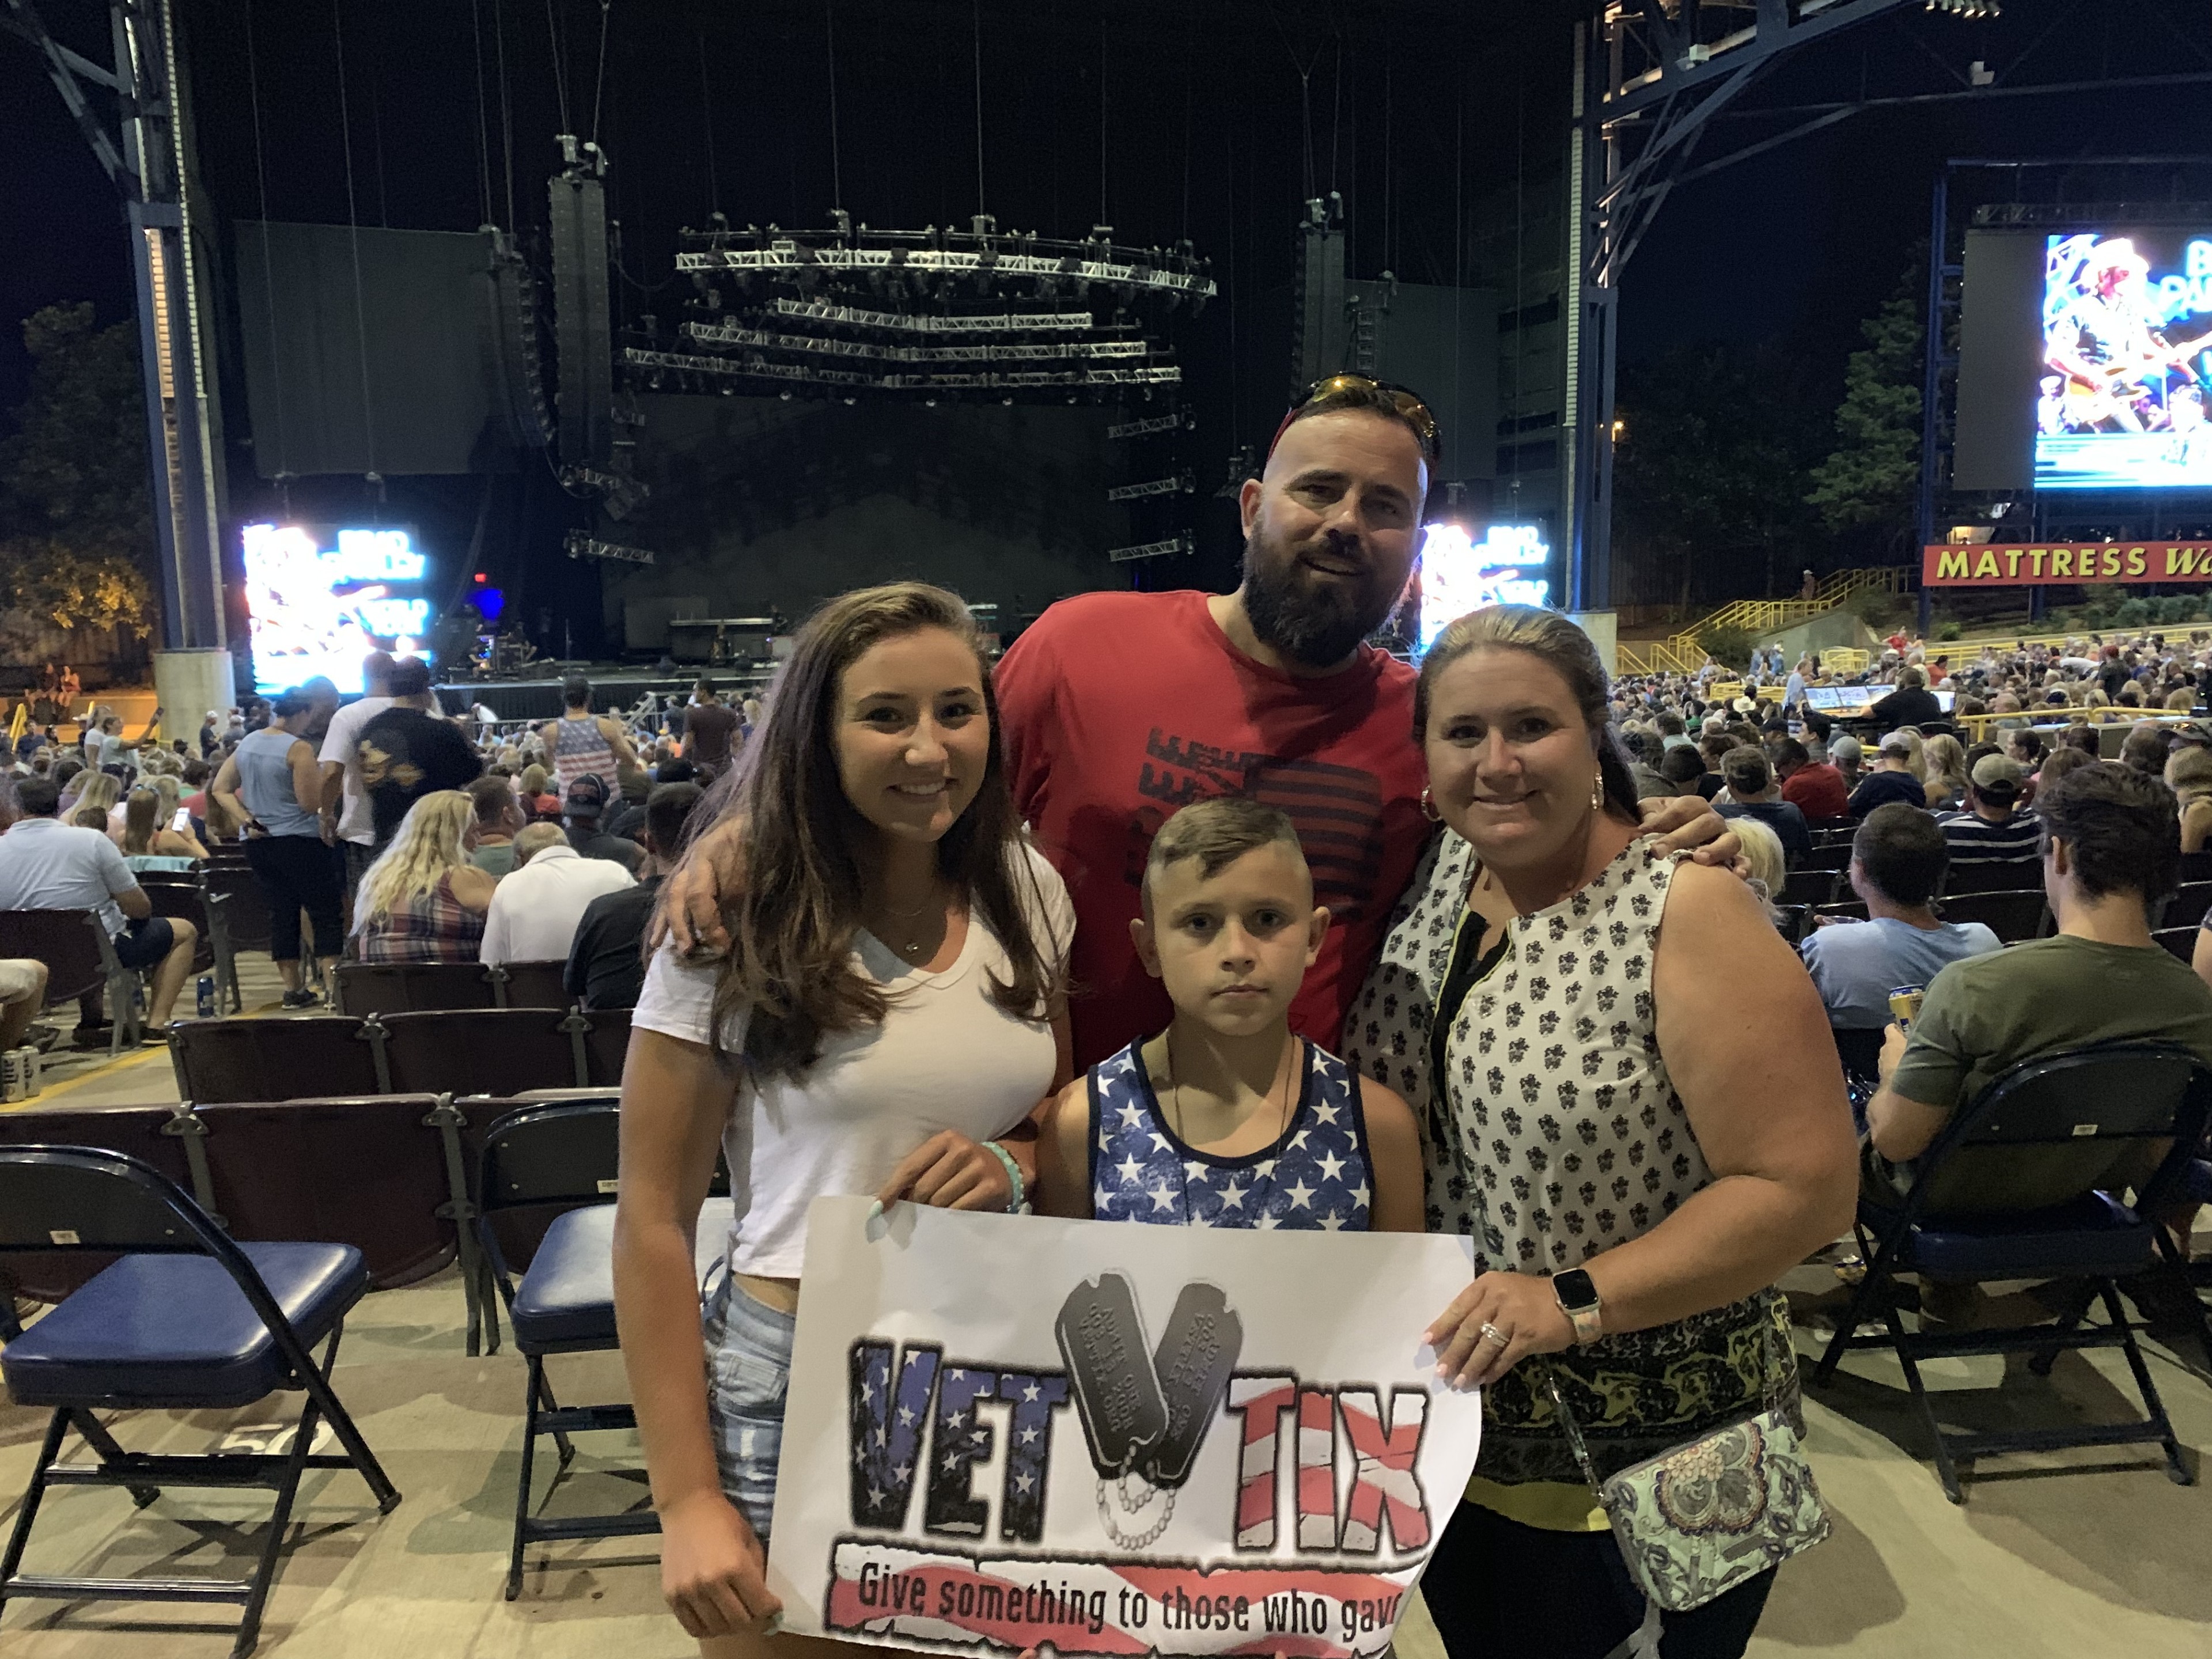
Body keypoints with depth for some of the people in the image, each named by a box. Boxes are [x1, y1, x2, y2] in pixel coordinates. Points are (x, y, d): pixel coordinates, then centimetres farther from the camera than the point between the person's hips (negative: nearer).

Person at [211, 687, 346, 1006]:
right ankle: (334, 988, -6)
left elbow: (220, 789, 12)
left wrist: (247, 819, 3)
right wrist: (321, 773, -2)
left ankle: (293, 989, 14)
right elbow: (312, 804, -16)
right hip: (301, 843, -7)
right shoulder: (299, 748, -14)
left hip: (260, 844, 7)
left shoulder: (247, 743, 9)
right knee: (327, 914, -2)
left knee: (281, 914, 10)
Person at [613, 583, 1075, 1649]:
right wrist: (687, 1499, -11)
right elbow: (652, 1221, -9)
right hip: (797, 1374, -4)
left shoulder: (1029, 894, -1)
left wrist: (1013, 1163, -11)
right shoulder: (738, 929, -12)